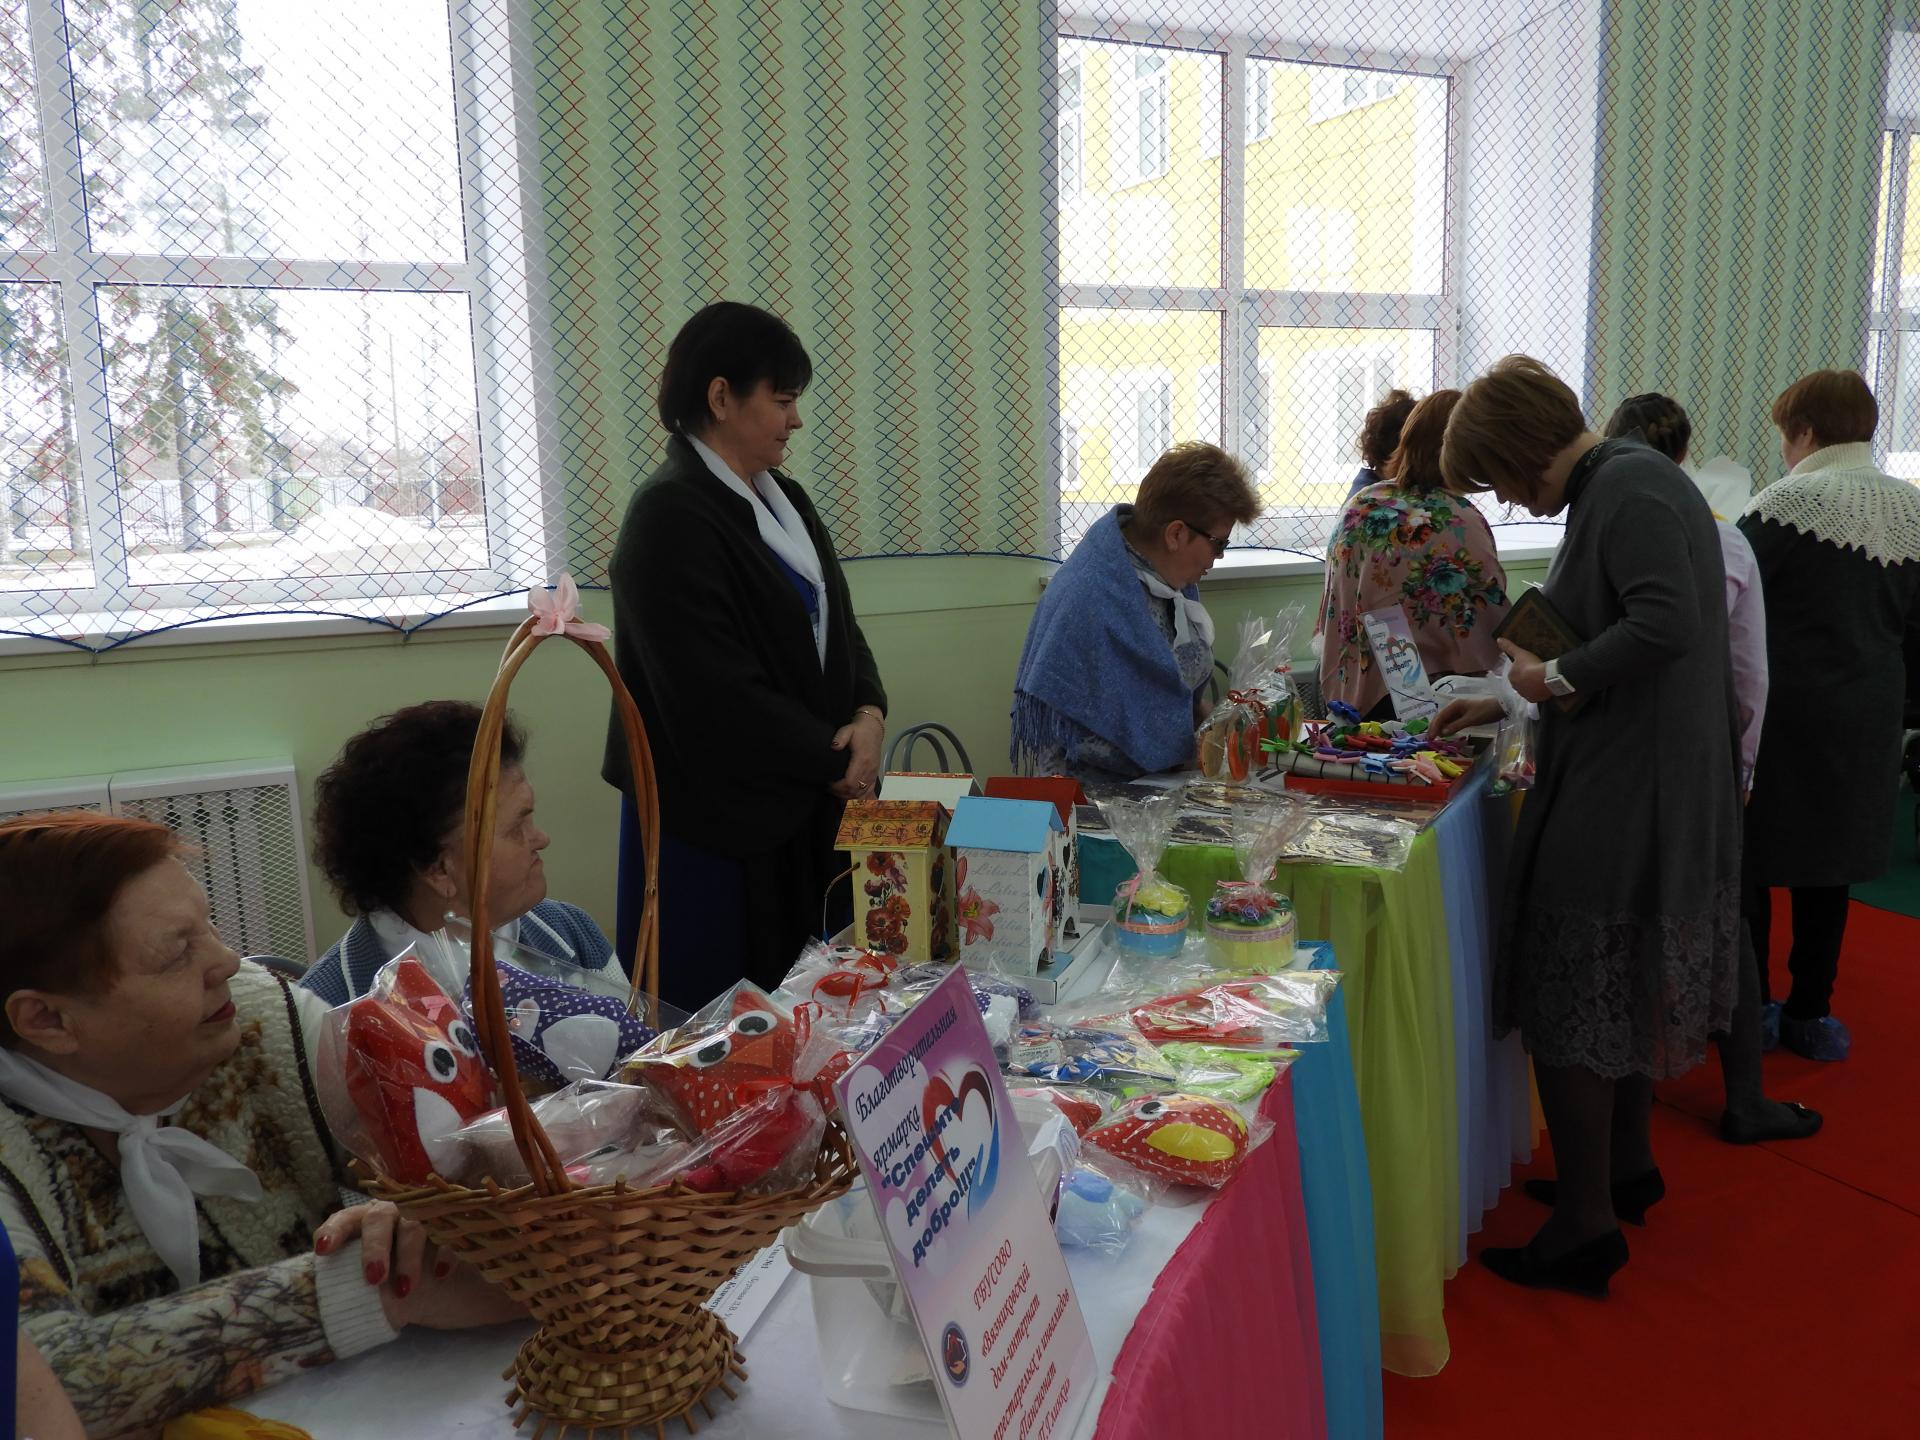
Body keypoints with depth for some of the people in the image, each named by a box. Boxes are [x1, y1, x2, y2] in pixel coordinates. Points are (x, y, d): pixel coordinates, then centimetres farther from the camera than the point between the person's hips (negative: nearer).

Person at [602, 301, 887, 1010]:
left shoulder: (782, 498, 11)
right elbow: (718, 694, -21)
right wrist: (835, 761, -11)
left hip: (807, 806, 8)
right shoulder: (670, 516, -16)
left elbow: (837, 624, 15)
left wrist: (869, 713, -5)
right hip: (718, 819, -8)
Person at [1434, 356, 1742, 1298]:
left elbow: (1667, 625, -29)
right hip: (1660, 790, 11)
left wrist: (1558, 679, -17)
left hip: (1624, 789, -11)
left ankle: (1587, 1223, 7)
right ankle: (1626, 1161, 38)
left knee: (1566, 995, -3)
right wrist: (1506, 704, 17)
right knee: (1624, 977, 21)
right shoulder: (1621, 484, 15)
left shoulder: (1627, 486, -15)